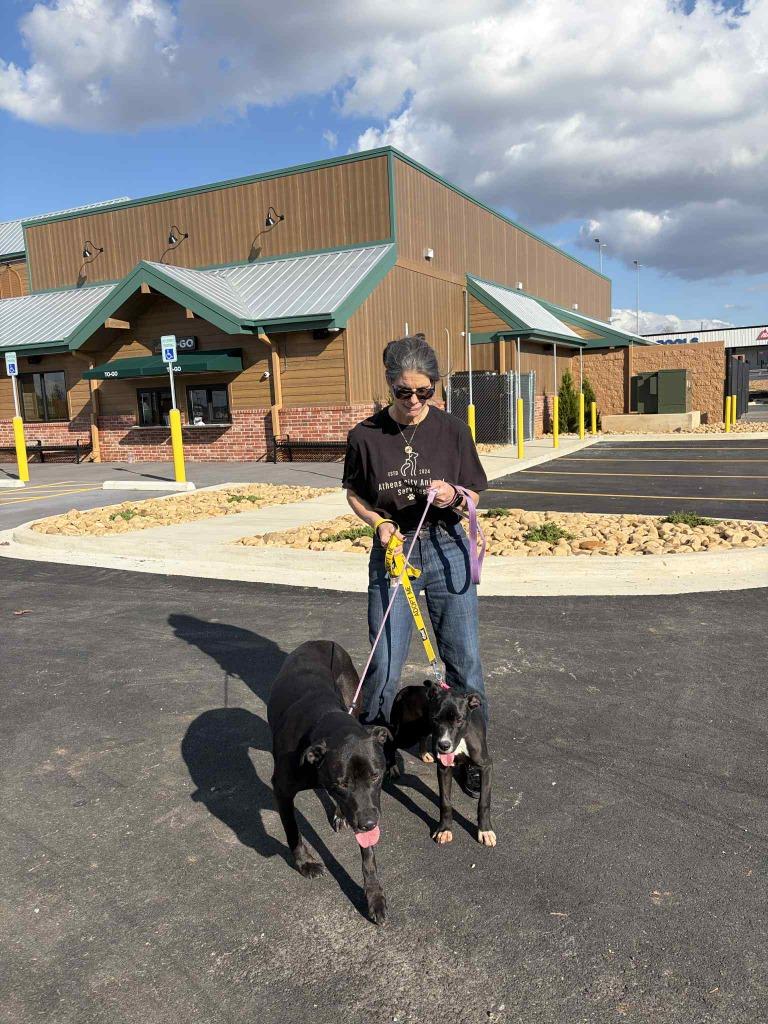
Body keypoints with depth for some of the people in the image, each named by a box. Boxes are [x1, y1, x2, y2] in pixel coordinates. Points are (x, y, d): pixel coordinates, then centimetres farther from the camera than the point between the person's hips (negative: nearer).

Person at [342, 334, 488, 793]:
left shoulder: (453, 431, -6)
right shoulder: (366, 436, -6)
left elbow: (473, 495, 3)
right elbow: (354, 493, 8)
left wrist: (453, 498, -19)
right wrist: (378, 521, -10)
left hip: (447, 551, 1)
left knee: (464, 660, 7)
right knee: (385, 665, 5)